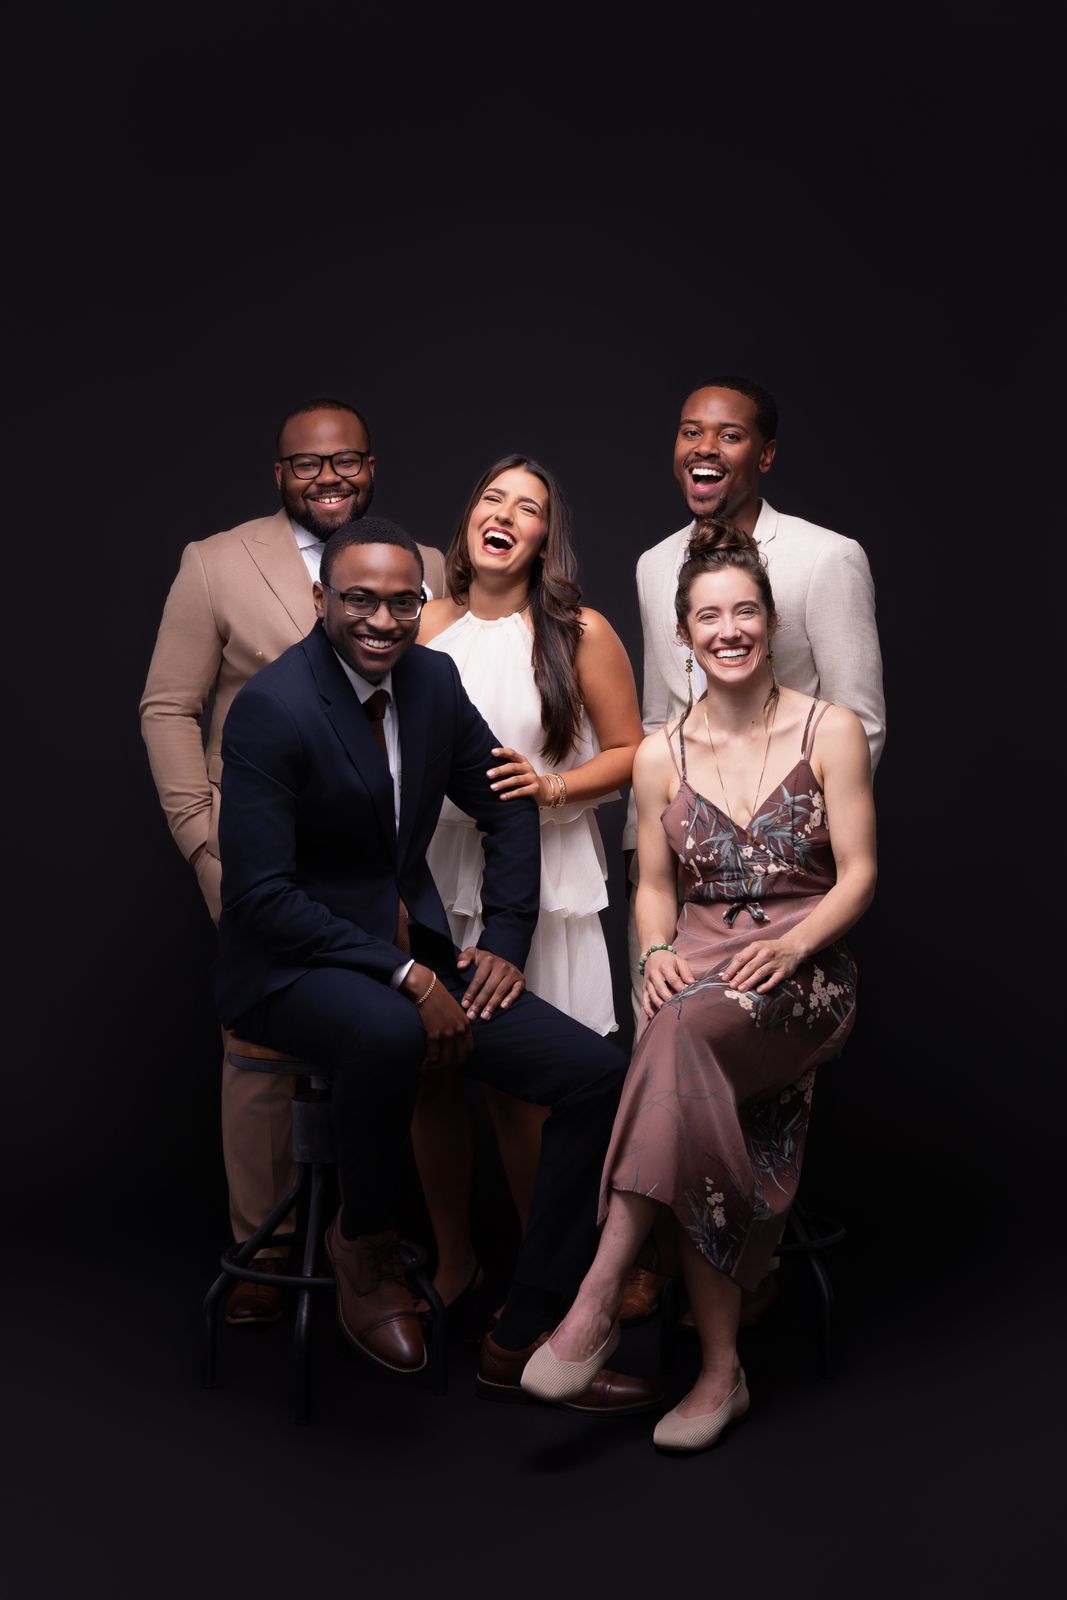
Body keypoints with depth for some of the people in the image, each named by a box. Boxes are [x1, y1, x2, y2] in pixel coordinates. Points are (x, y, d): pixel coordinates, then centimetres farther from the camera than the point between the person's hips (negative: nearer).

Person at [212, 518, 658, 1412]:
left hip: (418, 960, 7)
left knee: (600, 1077, -7)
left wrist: (506, 943, 4)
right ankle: (364, 1238, -9)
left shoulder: (432, 679, 4)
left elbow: (508, 810, 16)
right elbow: (261, 894, -21)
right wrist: (404, 978, -24)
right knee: (387, 1033, -42)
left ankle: (524, 1343, 1)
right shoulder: (272, 709, -16)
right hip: (291, 967, -7)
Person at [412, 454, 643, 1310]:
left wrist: (553, 788, -14)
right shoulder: (422, 627, 6)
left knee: (518, 1083, 0)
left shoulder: (580, 632, -3)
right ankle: (452, 1258, 27)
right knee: (430, 1077, 6)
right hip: (433, 873, 3)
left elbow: (629, 753, 1)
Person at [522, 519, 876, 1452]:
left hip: (803, 972, -2)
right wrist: (657, 951, -8)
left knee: (685, 1029, -36)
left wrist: (790, 946, -18)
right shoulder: (661, 757, 10)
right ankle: (721, 1373, -18)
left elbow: (858, 875, -1)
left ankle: (599, 1300, -35)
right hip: (697, 971, 2)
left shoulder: (832, 732, 3)